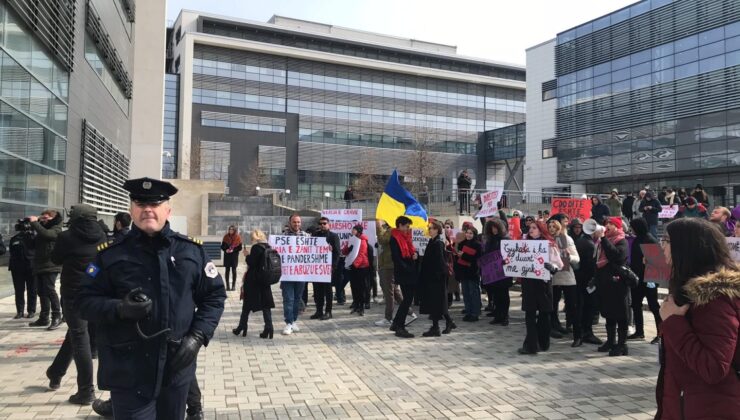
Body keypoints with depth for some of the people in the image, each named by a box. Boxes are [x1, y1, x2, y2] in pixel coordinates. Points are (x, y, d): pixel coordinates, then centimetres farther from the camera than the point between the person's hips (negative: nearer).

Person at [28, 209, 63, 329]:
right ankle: (44, 318, 16)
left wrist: (34, 222, -16)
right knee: (41, 292, 10)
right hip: (39, 265, 8)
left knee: (49, 290, -11)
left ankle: (57, 317, -5)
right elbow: (33, 245, 20)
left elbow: (46, 233, -24)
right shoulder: (43, 228, 20)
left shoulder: (56, 229, -3)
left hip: (50, 265, -8)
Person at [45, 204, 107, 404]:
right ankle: (56, 373, 40)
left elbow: (56, 259, 4)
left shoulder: (67, 237, -12)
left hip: (74, 292, -5)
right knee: (75, 333, 22)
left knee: (79, 338, 1)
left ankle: (86, 391, 3)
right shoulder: (102, 237, 0)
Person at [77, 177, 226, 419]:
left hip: (177, 368, 2)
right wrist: (119, 308, -19)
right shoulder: (110, 253, -1)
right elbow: (85, 301, 1)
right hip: (128, 373, -2)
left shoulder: (192, 250, 2)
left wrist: (198, 336, -7)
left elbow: (214, 296, 6)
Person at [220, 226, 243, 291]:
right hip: (227, 255, 2)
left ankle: (233, 285, 7)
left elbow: (240, 248, -2)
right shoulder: (226, 237, 5)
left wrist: (233, 250, -16)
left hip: (234, 256, -2)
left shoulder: (238, 237, -2)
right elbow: (222, 246, 7)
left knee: (234, 270, 1)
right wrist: (226, 250, -12)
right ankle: (228, 285, 8)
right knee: (227, 270, 3)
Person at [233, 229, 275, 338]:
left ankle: (242, 328, 18)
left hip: (253, 281, -6)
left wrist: (247, 255, -3)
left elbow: (251, 263, -18)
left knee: (247, 304, 8)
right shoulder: (268, 247, 7)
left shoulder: (256, 248, -16)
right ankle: (268, 328, 0)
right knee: (266, 304, 5)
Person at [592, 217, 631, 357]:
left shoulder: (622, 242, -7)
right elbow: (598, 258, 19)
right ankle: (610, 341, 23)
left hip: (617, 282, -7)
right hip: (605, 282, 7)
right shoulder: (603, 240, 13)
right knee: (608, 313, 14)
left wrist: (603, 238, -23)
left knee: (620, 315, -2)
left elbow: (616, 255, -26)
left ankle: (622, 344, 2)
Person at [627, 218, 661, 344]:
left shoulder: (651, 240, -13)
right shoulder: (637, 240, 10)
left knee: (653, 306, -2)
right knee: (635, 304, 12)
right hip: (637, 278, 8)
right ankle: (639, 332, 22)